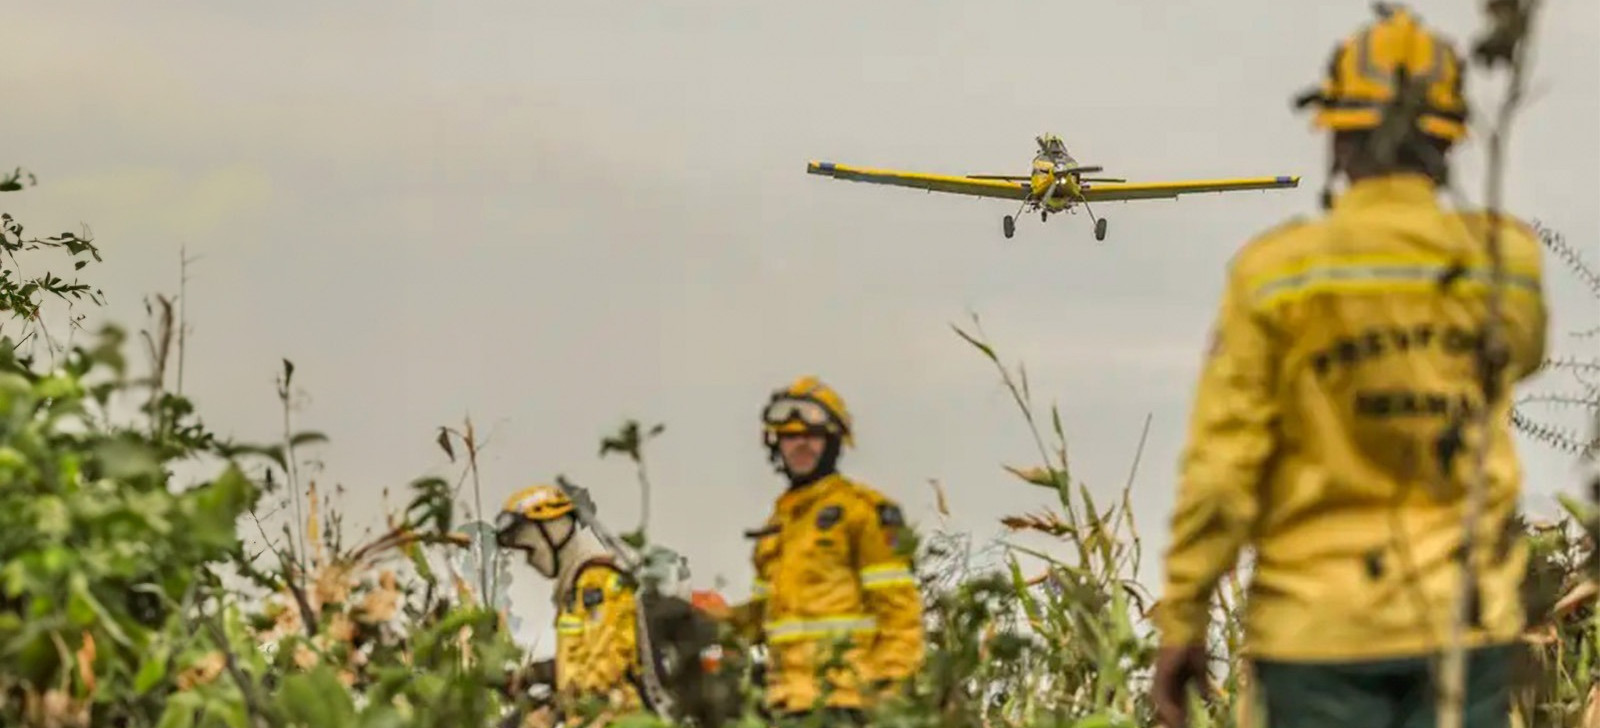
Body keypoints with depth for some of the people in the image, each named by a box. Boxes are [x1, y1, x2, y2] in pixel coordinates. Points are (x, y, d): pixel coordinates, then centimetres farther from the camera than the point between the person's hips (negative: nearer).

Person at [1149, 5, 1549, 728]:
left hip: (1319, 624, -2)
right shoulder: (1507, 264, 1)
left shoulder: (1277, 274, -7)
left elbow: (1220, 467, -8)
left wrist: (1181, 623, -1)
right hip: (1464, 618, 2)